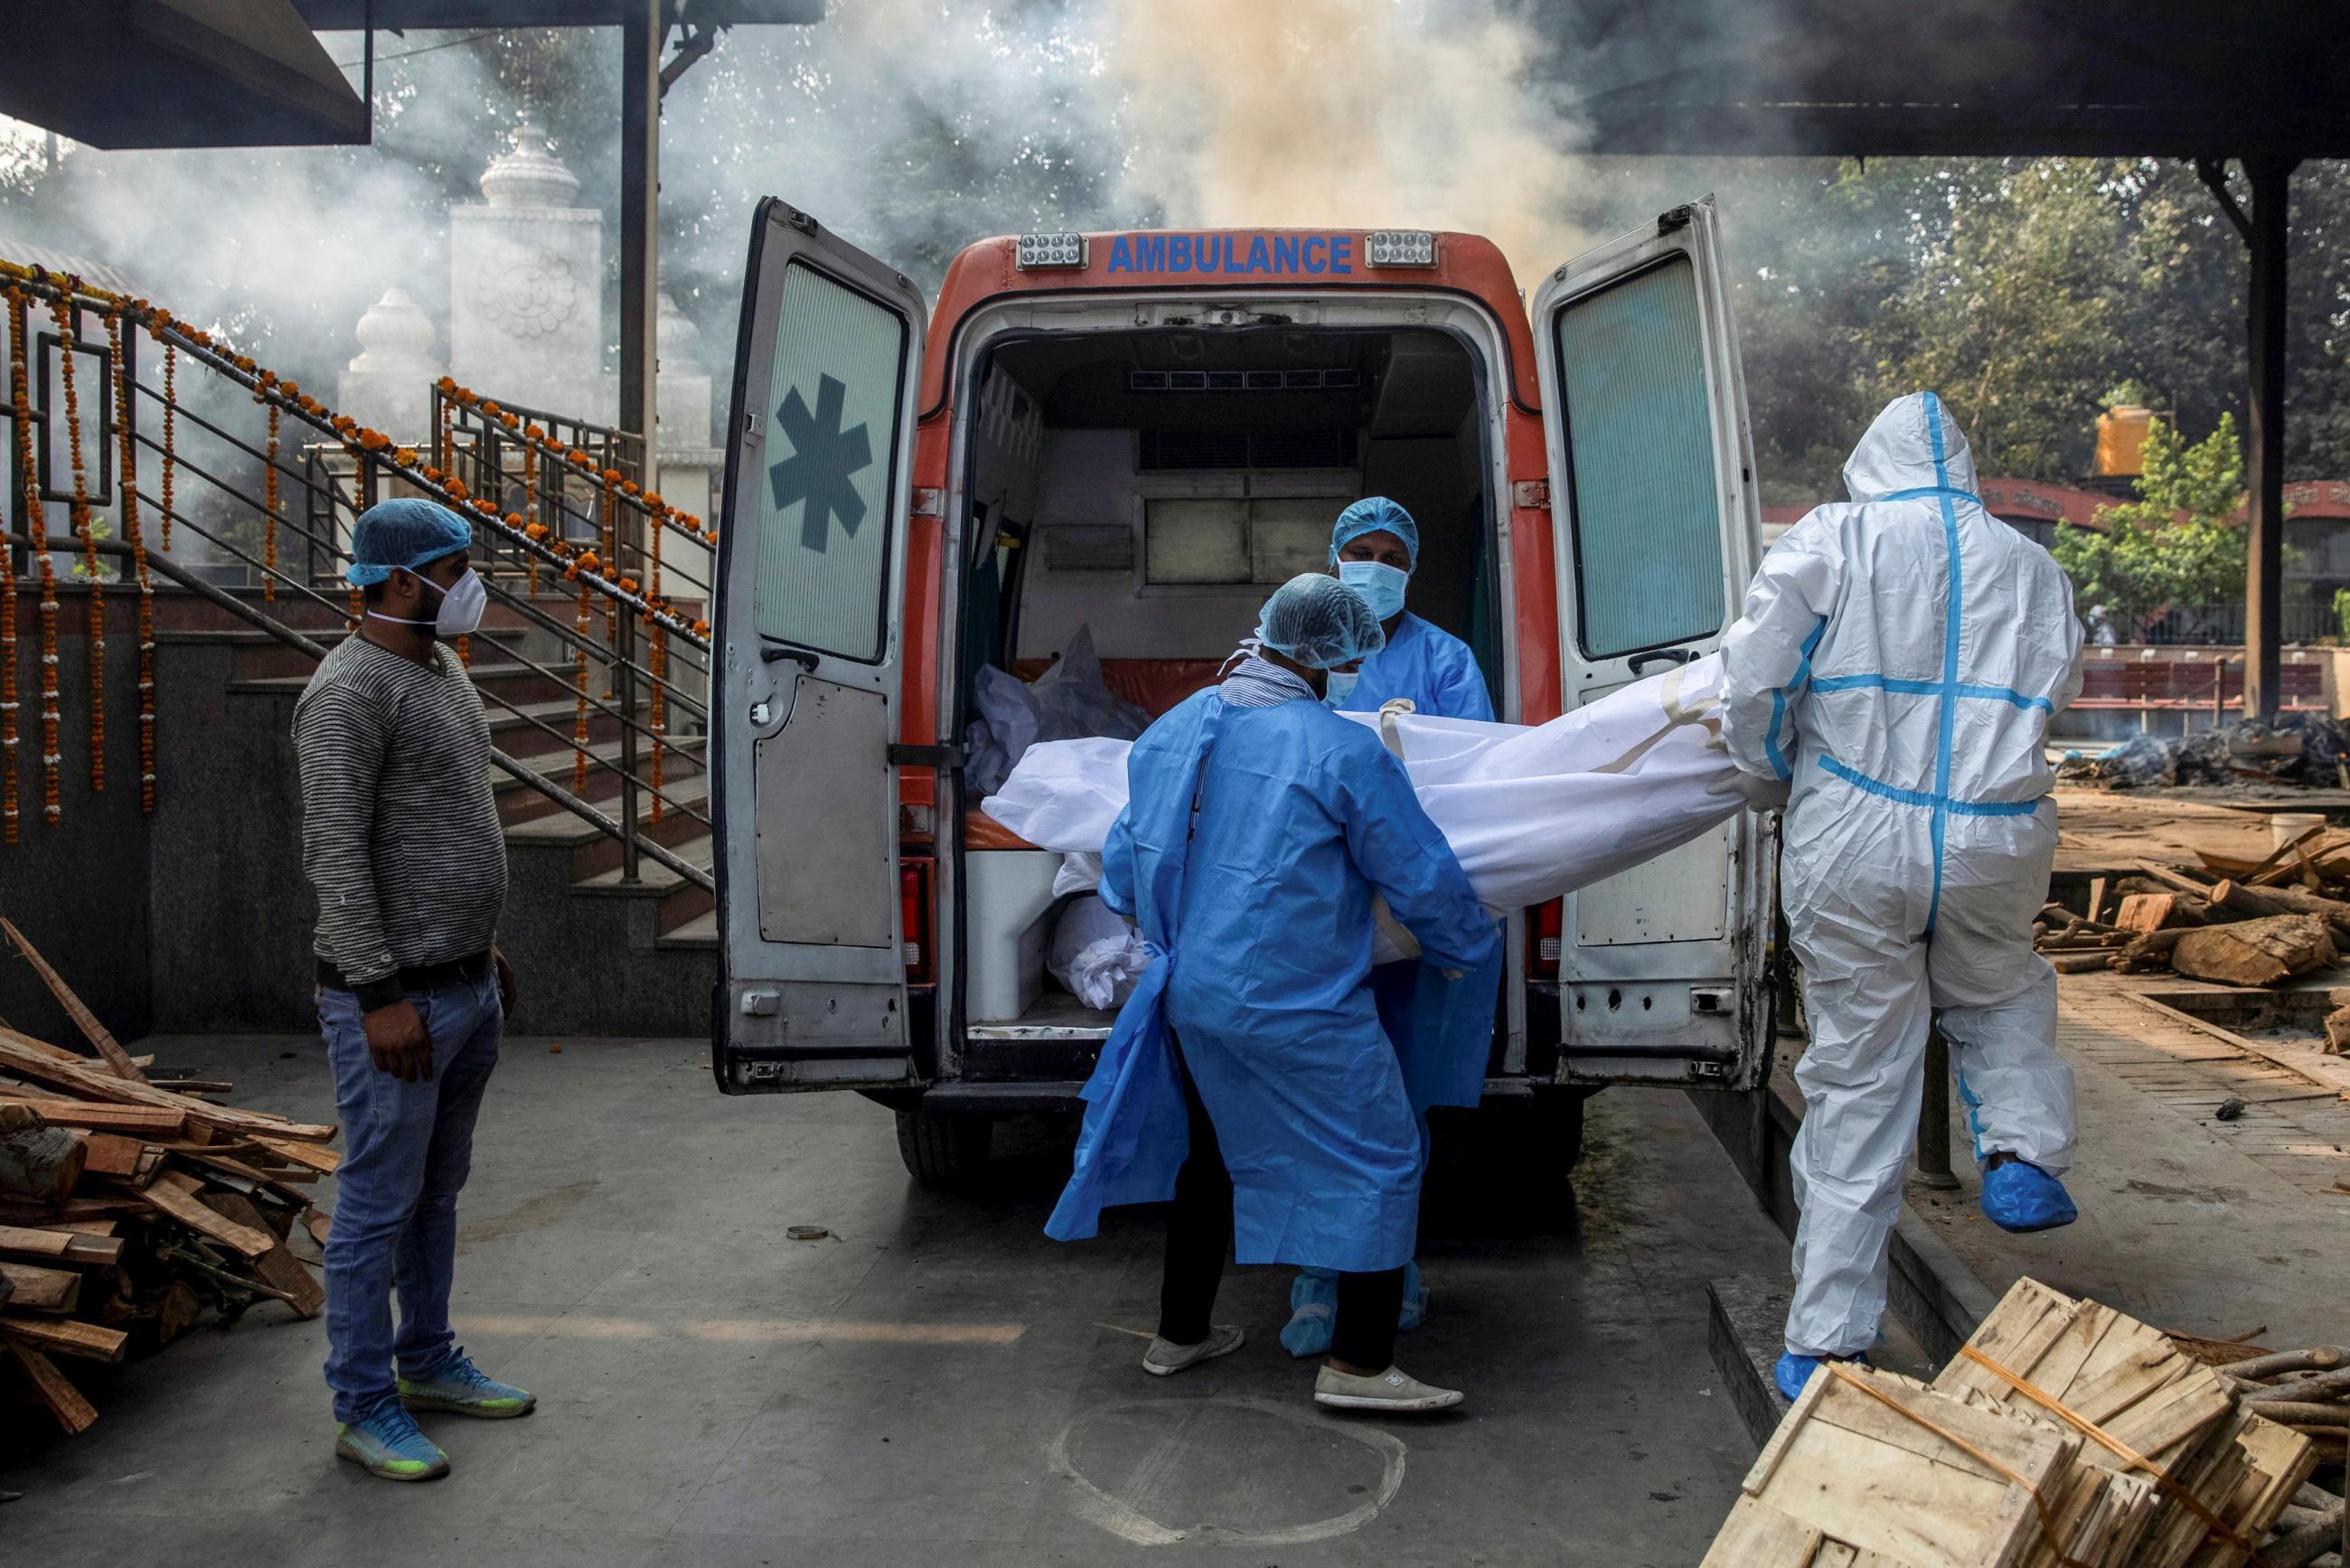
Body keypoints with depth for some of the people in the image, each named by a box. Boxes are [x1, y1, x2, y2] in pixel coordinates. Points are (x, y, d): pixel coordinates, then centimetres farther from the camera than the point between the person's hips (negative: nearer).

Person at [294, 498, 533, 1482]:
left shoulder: (442, 669, 13)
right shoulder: (349, 692, -16)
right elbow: (336, 853, -20)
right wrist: (380, 994, -22)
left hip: (469, 985, 9)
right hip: (399, 999, -9)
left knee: (438, 1190, 18)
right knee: (380, 1202, 1)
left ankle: (428, 1362, 32)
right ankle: (364, 1407, 12)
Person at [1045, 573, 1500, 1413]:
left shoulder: (1173, 730, 6)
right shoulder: (1345, 753, -15)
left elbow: (1123, 859, 17)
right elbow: (1424, 879, -7)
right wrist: (1467, 948, 12)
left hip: (1190, 993, 7)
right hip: (1294, 1010, -7)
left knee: (1212, 1155, 23)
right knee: (1380, 1160, 6)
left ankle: (1179, 1334, 35)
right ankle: (1357, 1365, 8)